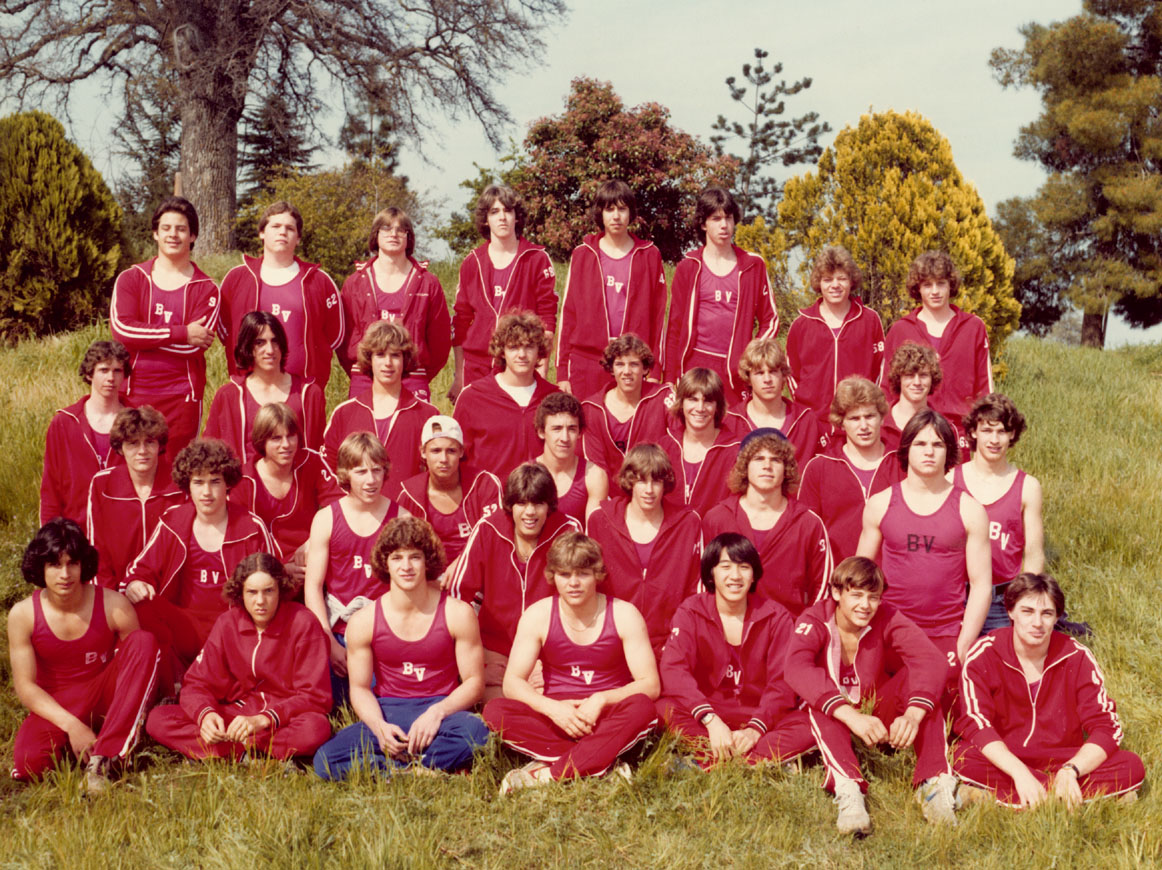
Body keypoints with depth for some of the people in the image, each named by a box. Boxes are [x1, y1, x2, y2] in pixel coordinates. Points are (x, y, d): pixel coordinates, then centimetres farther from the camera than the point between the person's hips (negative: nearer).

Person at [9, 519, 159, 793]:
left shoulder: (114, 606, -11)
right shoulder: (23, 615, -9)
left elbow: (138, 666, -4)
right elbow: (25, 685, -9)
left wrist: (132, 719, -20)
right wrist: (72, 725, -23)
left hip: (106, 698, 1)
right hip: (55, 708, -1)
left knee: (144, 640, -26)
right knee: (28, 764, -33)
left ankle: (103, 756, -30)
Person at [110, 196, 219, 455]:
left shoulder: (205, 289, 4)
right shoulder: (130, 278, 8)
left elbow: (194, 346, -9)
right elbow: (120, 328, -9)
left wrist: (143, 335, -9)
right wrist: (182, 333, -12)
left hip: (181, 396, -1)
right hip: (132, 392, 1)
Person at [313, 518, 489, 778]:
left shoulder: (458, 614, -4)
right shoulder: (364, 621, 0)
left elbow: (474, 681, -1)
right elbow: (360, 687, 5)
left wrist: (437, 712, -19)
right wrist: (379, 726, -16)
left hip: (441, 710, -1)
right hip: (388, 714, 2)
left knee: (475, 732, -38)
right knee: (327, 760, -26)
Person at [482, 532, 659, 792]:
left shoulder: (623, 615, -4)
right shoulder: (538, 615, -1)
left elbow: (650, 684, -8)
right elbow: (512, 682, -4)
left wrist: (601, 700, -24)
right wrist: (551, 707, -23)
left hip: (607, 719, -1)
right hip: (556, 717, 1)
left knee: (642, 708, -34)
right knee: (495, 710, -25)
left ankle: (546, 774, -38)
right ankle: (600, 764, -31)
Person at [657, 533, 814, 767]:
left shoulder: (776, 616, 2)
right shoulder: (691, 611, -1)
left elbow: (782, 682, -6)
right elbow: (673, 669, -16)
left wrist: (755, 729, -24)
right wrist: (711, 721, -30)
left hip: (759, 715, 1)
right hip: (705, 716, -1)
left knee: (810, 725, -28)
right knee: (665, 708, -32)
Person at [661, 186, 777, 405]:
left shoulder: (753, 265, 9)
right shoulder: (688, 267, 7)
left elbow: (770, 321, 12)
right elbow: (674, 326, 8)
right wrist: (670, 382, 2)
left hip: (736, 371, 1)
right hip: (695, 366, 0)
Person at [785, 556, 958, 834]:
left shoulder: (888, 618, -12)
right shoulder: (814, 621, -17)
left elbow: (930, 660, -28)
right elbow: (797, 668, -37)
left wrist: (913, 714, -47)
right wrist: (850, 715, -50)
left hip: (880, 715, 2)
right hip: (832, 721, -2)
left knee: (918, 676, -23)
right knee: (818, 699, -34)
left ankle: (935, 782, -34)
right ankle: (847, 789, -51)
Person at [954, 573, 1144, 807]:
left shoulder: (1078, 658, -4)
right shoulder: (983, 655, -9)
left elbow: (1107, 728, -10)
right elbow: (976, 724, -19)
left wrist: (1070, 771, -28)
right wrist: (1020, 773, -34)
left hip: (1061, 759, 2)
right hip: (1003, 760, -2)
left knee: (1132, 767, -21)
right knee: (964, 758, -35)